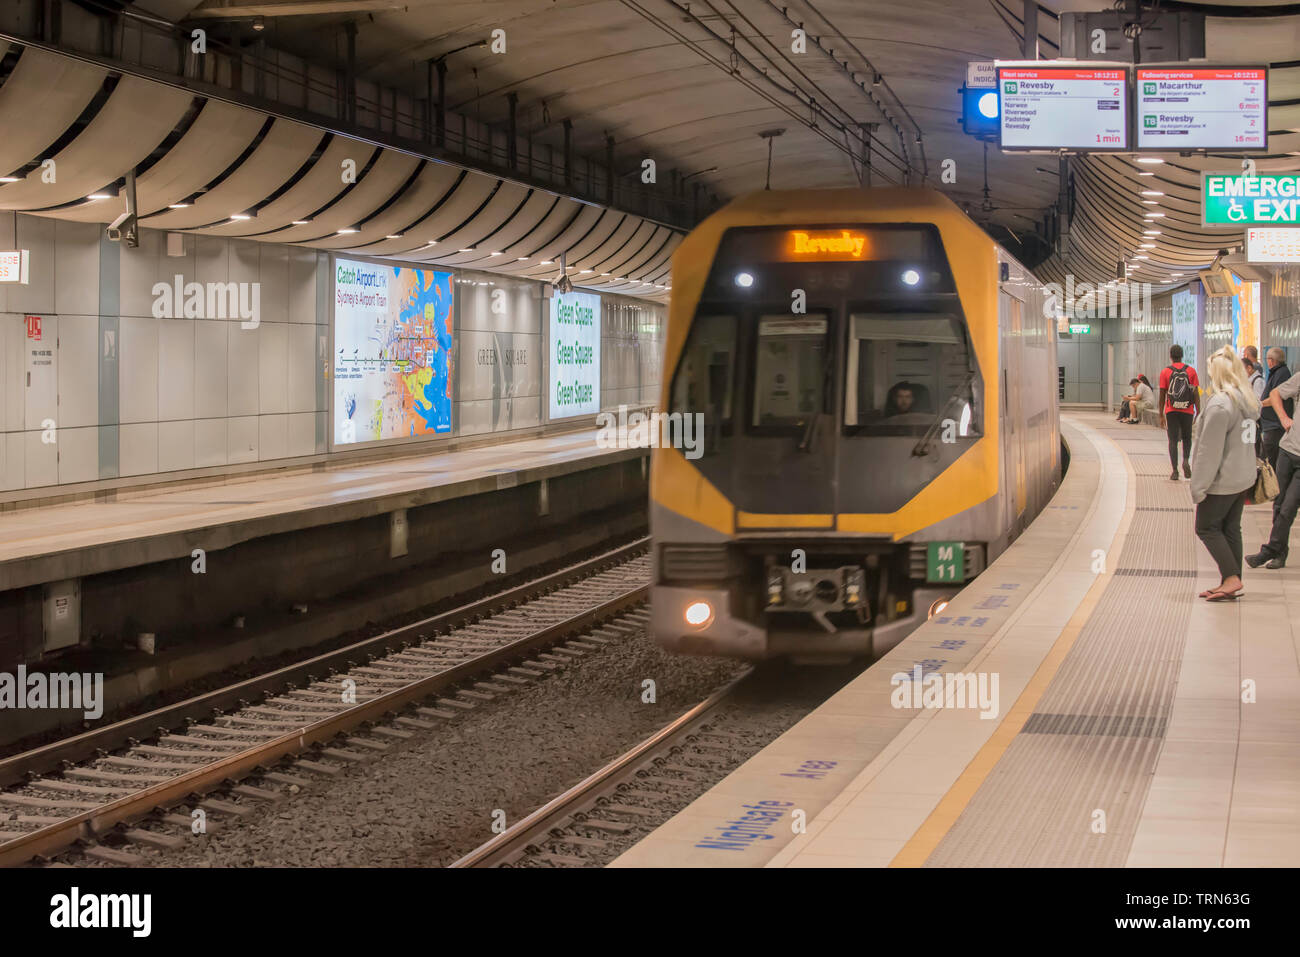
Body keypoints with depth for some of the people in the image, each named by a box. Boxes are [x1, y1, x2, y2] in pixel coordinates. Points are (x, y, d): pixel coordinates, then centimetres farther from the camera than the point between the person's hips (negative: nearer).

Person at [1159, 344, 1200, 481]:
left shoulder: (1165, 372, -2)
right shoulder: (1191, 371, 1)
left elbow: (1162, 395, -1)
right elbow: (1196, 394, 0)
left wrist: (1161, 415, 5)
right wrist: (1198, 413, 5)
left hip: (1171, 411, -1)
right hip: (1187, 411, 1)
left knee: (1173, 440, 4)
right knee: (1187, 438, 17)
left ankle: (1174, 471, -3)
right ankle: (1186, 460, -7)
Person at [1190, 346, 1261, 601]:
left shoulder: (1219, 405, -22)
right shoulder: (1248, 400, 5)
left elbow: (1210, 450, -20)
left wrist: (1199, 486, -14)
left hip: (1223, 481, -8)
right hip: (1244, 477, 8)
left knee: (1207, 527, 4)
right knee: (1231, 529, 14)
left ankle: (1231, 577, -3)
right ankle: (1230, 583, 17)